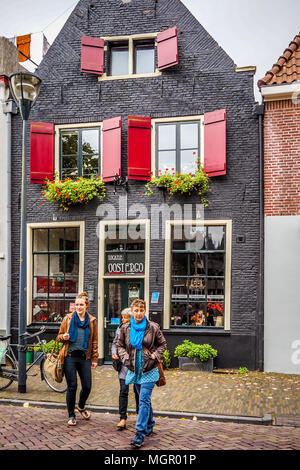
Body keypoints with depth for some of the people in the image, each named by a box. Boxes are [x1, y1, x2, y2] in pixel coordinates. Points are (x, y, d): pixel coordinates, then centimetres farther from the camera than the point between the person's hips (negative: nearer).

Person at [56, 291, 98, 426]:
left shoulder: (92, 321, 7)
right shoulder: (68, 318, 4)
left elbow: (94, 341, 11)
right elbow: (59, 336, 10)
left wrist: (95, 359, 6)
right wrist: (64, 337, -13)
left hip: (85, 357, 2)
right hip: (70, 356, -1)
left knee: (87, 386, 2)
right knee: (72, 386, 0)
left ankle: (81, 406, 33)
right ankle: (71, 415, 17)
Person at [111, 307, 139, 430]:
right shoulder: (120, 328, 3)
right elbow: (115, 343, 15)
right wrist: (114, 353, -1)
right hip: (124, 364, 3)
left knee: (138, 390, 11)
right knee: (123, 391, -1)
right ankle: (123, 419, 5)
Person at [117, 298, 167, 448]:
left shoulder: (153, 327, -7)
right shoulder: (125, 328, 0)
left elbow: (162, 344, 4)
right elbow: (120, 346, 10)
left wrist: (154, 356, -9)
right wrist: (125, 358, -6)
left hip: (149, 370, -3)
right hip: (134, 369, 4)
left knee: (144, 400, -9)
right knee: (144, 399, 16)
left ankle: (140, 433, -6)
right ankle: (150, 426, 35)